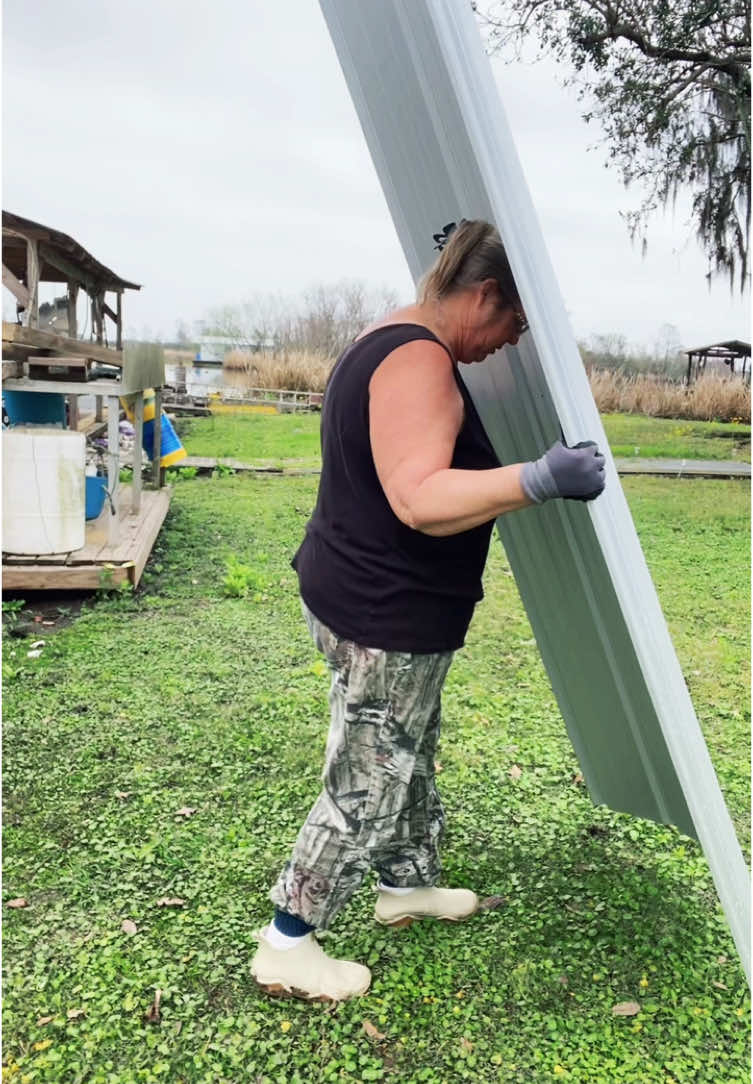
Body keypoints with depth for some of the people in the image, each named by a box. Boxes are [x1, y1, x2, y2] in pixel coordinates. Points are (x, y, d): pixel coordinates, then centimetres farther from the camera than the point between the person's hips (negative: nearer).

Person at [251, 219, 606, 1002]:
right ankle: (285, 948, 21)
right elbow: (422, 501, -34)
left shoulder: (391, 344, 13)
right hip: (385, 618, -11)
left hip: (370, 603, 11)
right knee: (366, 788, 4)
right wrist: (541, 479, -41)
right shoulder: (419, 361, -22)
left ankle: (407, 885, 45)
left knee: (410, 758, 24)